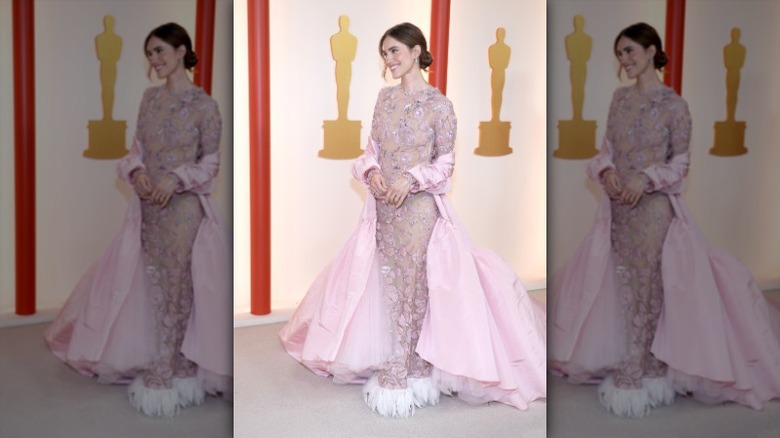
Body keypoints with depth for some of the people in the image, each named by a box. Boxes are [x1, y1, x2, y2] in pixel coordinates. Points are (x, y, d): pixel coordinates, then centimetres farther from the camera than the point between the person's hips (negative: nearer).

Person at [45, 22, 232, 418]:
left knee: (177, 286, 2)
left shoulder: (204, 104, -9)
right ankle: (168, 366, 24)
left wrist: (176, 179, -20)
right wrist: (136, 171, -9)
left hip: (184, 208, -6)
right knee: (154, 285, 11)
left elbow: (211, 161, -6)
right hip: (149, 207, 6)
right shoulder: (150, 98, 8)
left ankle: (166, 370, 14)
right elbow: (138, 148, 12)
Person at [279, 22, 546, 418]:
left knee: (412, 286, 0)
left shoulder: (438, 104, -7)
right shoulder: (385, 97, 9)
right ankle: (407, 369, 23)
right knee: (390, 285, 9)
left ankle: (401, 375, 10)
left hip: (419, 207, -6)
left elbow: (446, 162, -5)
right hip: (383, 206, 6)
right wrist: (371, 173, -8)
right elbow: (372, 149, 12)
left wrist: (411, 180, -18)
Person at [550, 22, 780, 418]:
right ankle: (642, 366, 20)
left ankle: (638, 373, 5)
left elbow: (681, 162, -4)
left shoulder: (673, 104, -7)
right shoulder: (620, 97, 8)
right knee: (624, 285, 7)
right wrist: (606, 171, -9)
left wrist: (646, 179, -19)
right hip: (619, 206, 6)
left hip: (654, 207, -5)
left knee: (646, 286, -6)